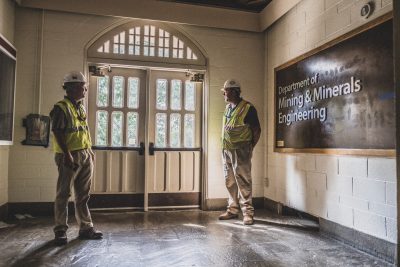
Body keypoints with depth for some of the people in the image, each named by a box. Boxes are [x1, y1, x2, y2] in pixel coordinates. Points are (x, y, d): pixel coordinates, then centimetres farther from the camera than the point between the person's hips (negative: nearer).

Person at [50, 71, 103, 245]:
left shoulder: (81, 107, 16)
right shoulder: (61, 108, -8)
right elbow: (57, 132, -15)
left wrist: (90, 151, 15)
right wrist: (67, 154, -20)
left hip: (85, 156, 8)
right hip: (70, 157, -8)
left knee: (83, 195, 11)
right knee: (63, 195, 2)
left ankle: (86, 228, 19)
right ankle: (60, 231, 12)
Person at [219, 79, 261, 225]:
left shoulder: (247, 108, -10)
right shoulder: (228, 107, 13)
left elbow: (257, 130, -5)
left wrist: (250, 147, -1)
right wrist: (225, 145, 14)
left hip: (240, 151, -7)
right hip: (226, 150, 7)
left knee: (243, 182, -5)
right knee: (230, 182, 12)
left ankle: (247, 213, 3)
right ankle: (232, 210, 23)